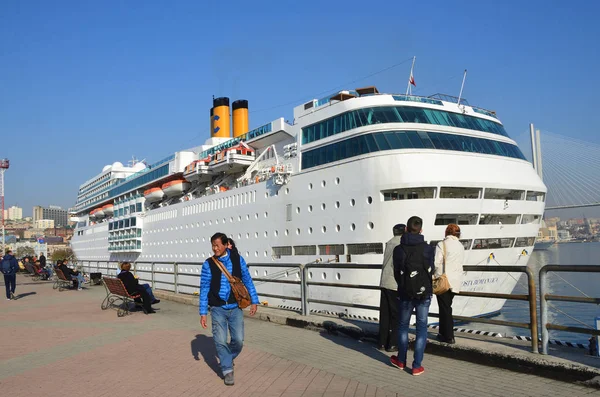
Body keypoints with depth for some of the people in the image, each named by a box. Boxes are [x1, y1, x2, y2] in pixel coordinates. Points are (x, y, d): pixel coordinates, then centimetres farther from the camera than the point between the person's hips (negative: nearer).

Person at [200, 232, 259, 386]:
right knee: (220, 341, -2)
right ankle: (227, 370, 16)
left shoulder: (238, 259, -3)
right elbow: (204, 289, -3)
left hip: (235, 308, 1)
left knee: (238, 340, 2)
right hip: (218, 309, -1)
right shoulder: (208, 264, -6)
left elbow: (247, 281, 4)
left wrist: (254, 301, 2)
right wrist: (203, 313, -4)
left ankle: (227, 359, 32)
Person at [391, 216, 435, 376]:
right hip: (424, 292, -1)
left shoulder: (398, 249, -5)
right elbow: (430, 271, 0)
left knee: (403, 325, 15)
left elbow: (397, 273, 2)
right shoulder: (428, 248, -8)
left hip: (405, 292, 1)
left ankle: (401, 360, 26)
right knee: (421, 328, 6)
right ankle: (417, 366, 6)